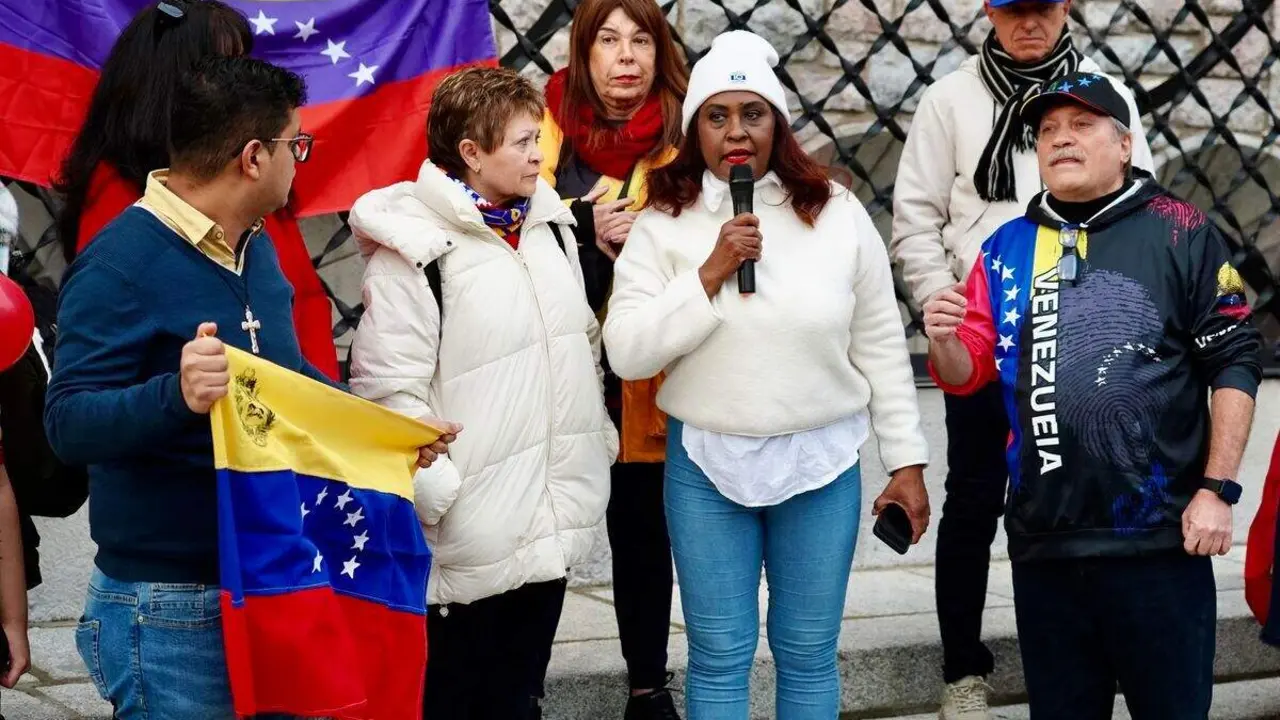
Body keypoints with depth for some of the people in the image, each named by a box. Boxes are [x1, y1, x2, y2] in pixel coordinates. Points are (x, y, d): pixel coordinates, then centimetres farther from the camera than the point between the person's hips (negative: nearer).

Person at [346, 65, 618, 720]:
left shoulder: (548, 224, 10)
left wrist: (599, 437, 19)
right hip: (469, 538, -7)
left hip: (552, 520, 7)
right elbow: (389, 392, -17)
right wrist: (438, 494, -19)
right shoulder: (416, 248, -15)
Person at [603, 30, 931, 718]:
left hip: (823, 460, 1)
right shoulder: (663, 223, -4)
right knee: (720, 657, 7)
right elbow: (626, 353, -11)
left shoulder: (837, 213, -2)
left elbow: (880, 346, 3)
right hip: (706, 463, 0)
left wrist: (906, 459, 3)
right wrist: (710, 273, -19)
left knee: (808, 654, 11)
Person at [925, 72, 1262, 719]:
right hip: (1044, 541, 4)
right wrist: (944, 341, -12)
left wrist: (1218, 489, -10)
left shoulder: (1180, 233, -4)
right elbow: (966, 375, 10)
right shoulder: (1006, 248, 9)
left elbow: (1234, 362, -5)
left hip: (1159, 538, -4)